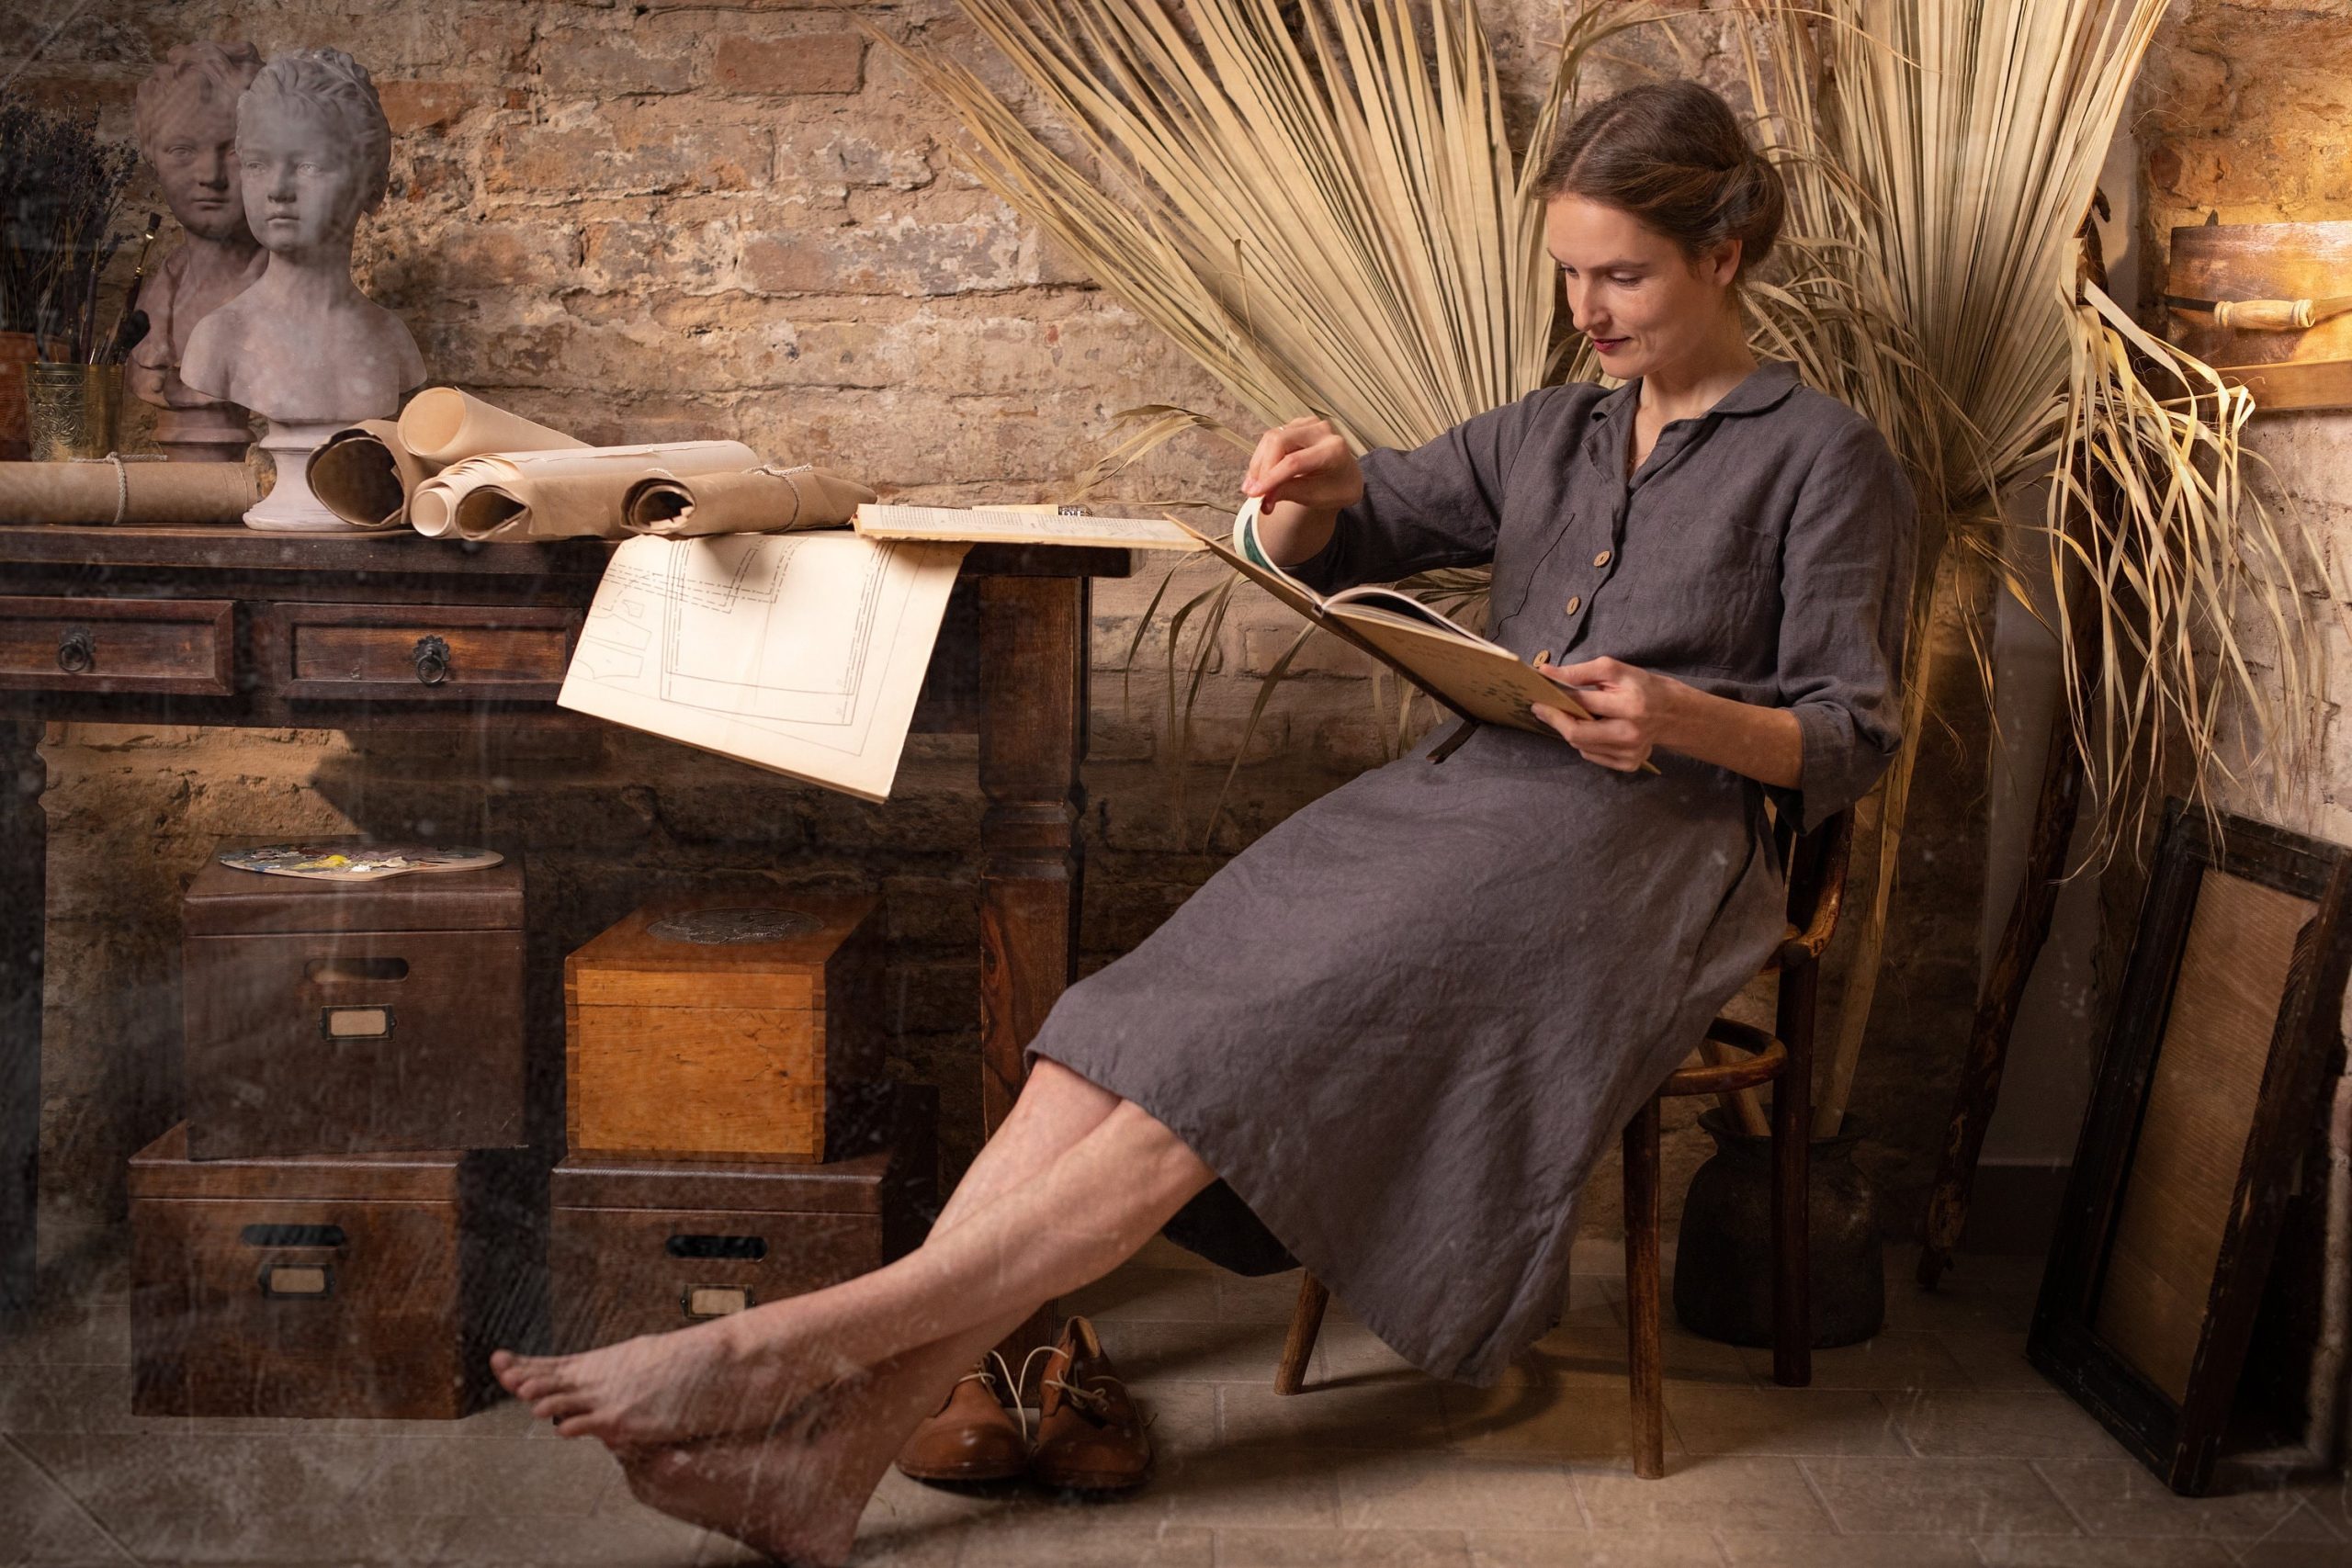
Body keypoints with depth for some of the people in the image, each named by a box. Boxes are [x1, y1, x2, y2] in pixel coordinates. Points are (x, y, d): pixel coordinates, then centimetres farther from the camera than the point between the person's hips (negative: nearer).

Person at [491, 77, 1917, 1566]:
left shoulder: (1826, 455, 7)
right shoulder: (1546, 437, 24)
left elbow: (1854, 737, 2)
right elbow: (1318, 548, 27)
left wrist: (1684, 716, -18)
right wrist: (1320, 487, 2)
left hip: (1658, 846, -5)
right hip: (1472, 798, 5)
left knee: (1271, 1032, -29)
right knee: (1160, 1005, -24)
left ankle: (811, 1337, -33)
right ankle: (854, 1428, -34)